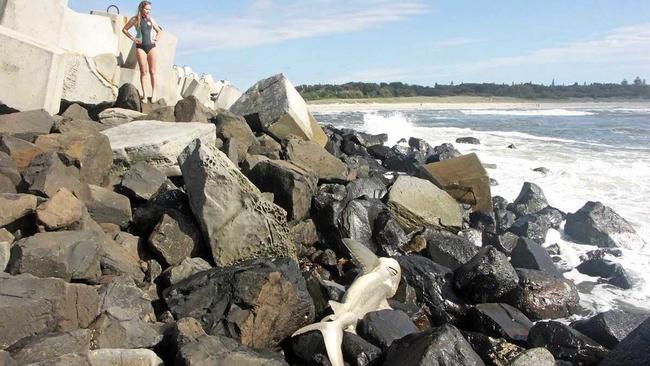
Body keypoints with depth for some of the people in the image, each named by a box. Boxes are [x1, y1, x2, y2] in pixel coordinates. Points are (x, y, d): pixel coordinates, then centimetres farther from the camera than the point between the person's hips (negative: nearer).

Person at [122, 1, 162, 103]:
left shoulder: (151, 19, 10)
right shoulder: (135, 19, 3)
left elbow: (159, 30, 24)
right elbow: (124, 29, 10)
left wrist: (156, 38, 8)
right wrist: (132, 38, -1)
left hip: (151, 46, 2)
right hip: (140, 47, -2)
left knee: (152, 71, 1)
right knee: (143, 71, -3)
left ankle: (154, 93, 4)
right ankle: (144, 94, 1)